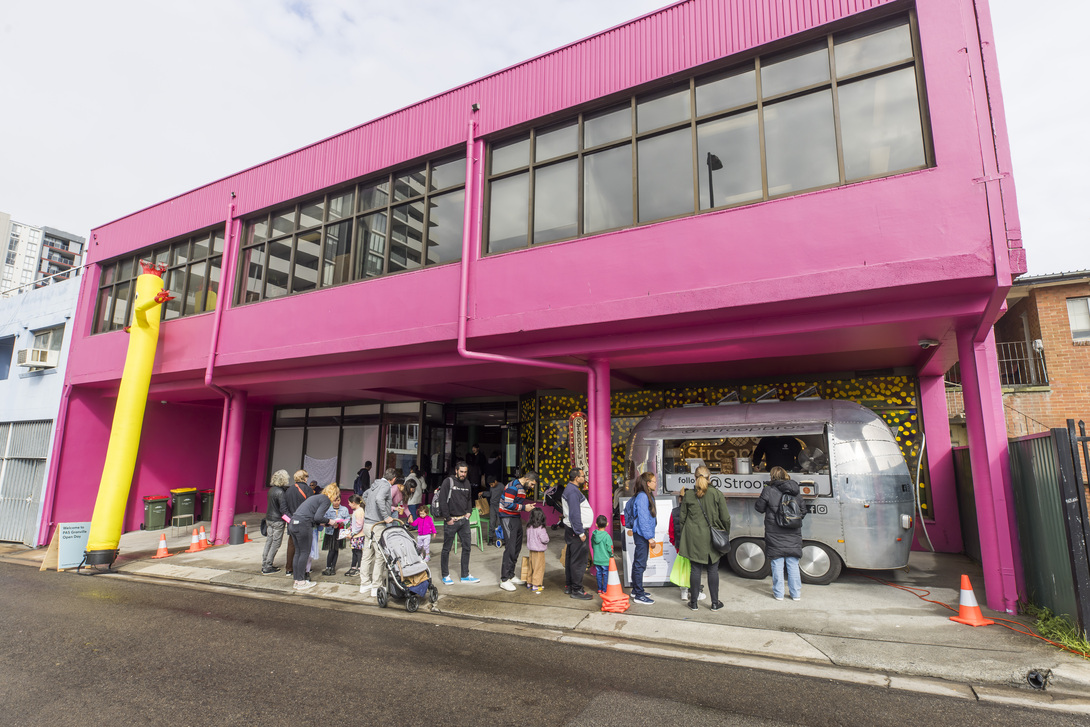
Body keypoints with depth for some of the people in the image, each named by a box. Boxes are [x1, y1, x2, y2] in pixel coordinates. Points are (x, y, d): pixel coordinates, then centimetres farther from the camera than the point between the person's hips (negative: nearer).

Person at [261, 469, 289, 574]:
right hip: (278, 520, -8)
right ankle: (268, 567, 7)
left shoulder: (271, 490, 6)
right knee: (276, 543, 2)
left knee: (269, 541, 16)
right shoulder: (280, 492, -20)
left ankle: (264, 565, 22)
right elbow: (283, 509, -21)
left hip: (269, 518, 8)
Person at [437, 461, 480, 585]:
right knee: (447, 549, 4)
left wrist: (468, 512, 9)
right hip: (451, 521, -6)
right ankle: (445, 576, 17)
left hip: (464, 520, 6)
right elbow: (442, 501, -14)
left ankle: (465, 576, 18)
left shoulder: (466, 483, 11)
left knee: (466, 547, 9)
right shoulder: (448, 482, -10)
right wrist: (448, 518, -14)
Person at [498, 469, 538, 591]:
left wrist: (528, 506, 8)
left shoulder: (522, 487, 14)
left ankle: (511, 575, 25)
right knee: (510, 548, -10)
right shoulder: (513, 486, -18)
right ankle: (504, 580, -3)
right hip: (508, 519, -10)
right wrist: (524, 507, -17)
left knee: (517, 548, 13)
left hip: (516, 518, 10)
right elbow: (507, 505, -22)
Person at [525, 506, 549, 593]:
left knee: (531, 567, 18)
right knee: (539, 568, 2)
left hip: (531, 550, 7)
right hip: (539, 551, -7)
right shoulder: (540, 528, -20)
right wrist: (546, 534, -1)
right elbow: (545, 540, -20)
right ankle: (536, 585, 4)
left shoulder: (529, 527, 1)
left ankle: (529, 583, 28)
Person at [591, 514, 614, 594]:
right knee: (606, 574, 6)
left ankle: (599, 589, 23)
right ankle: (605, 590, 10)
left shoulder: (593, 535, -3)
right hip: (605, 560, -5)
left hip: (596, 559, 5)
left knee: (599, 574, 15)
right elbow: (610, 548, -14)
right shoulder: (607, 536, -18)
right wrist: (611, 555, 4)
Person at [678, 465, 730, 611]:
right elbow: (725, 518, -4)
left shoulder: (688, 495, -2)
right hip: (713, 539, -1)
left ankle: (693, 602, 17)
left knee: (695, 569, 8)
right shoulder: (717, 494, -7)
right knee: (713, 570, 9)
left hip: (694, 538, 1)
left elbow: (682, 518, 4)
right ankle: (715, 602, 18)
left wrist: (684, 534, 15)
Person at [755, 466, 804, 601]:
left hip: (775, 536, -3)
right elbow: (803, 511, 12)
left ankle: (778, 593, 12)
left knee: (777, 565, 6)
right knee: (793, 565, 12)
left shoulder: (769, 490, -11)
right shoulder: (795, 492, 4)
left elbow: (759, 507, -4)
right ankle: (796, 593, 19)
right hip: (793, 535, 4)